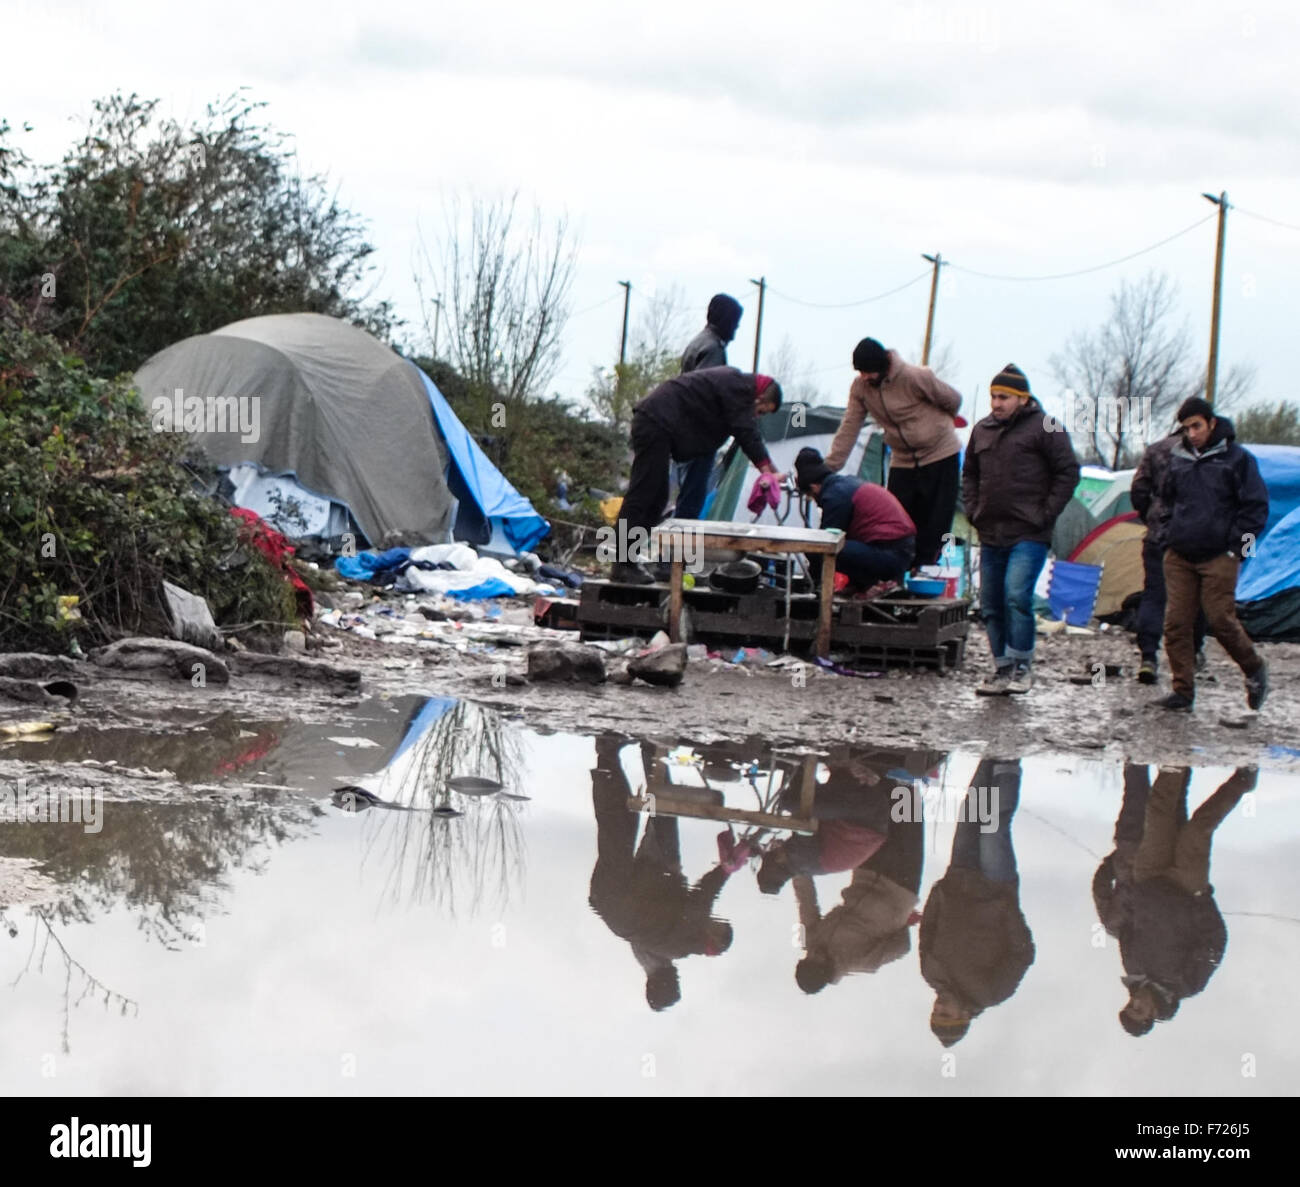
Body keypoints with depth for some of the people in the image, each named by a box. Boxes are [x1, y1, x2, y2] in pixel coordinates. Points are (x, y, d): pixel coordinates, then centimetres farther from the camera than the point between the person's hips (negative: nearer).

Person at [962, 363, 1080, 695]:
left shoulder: (1045, 429, -5)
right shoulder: (982, 430, 13)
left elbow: (1068, 473, -5)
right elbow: (970, 475, 25)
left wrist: (1046, 515, -9)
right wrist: (973, 511, 11)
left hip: (1029, 535, -7)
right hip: (991, 535, 7)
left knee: (1017, 596, -20)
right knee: (991, 605, 7)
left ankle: (1021, 667, -12)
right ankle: (1002, 670, 16)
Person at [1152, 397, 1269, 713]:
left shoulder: (1236, 459, -4)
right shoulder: (1178, 458, 10)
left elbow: (1255, 507, -2)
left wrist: (1237, 546, -7)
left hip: (1218, 558, -5)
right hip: (1179, 556, 5)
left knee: (1221, 620, -8)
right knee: (1176, 623, -1)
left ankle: (1255, 671, 16)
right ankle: (1183, 692, 4)